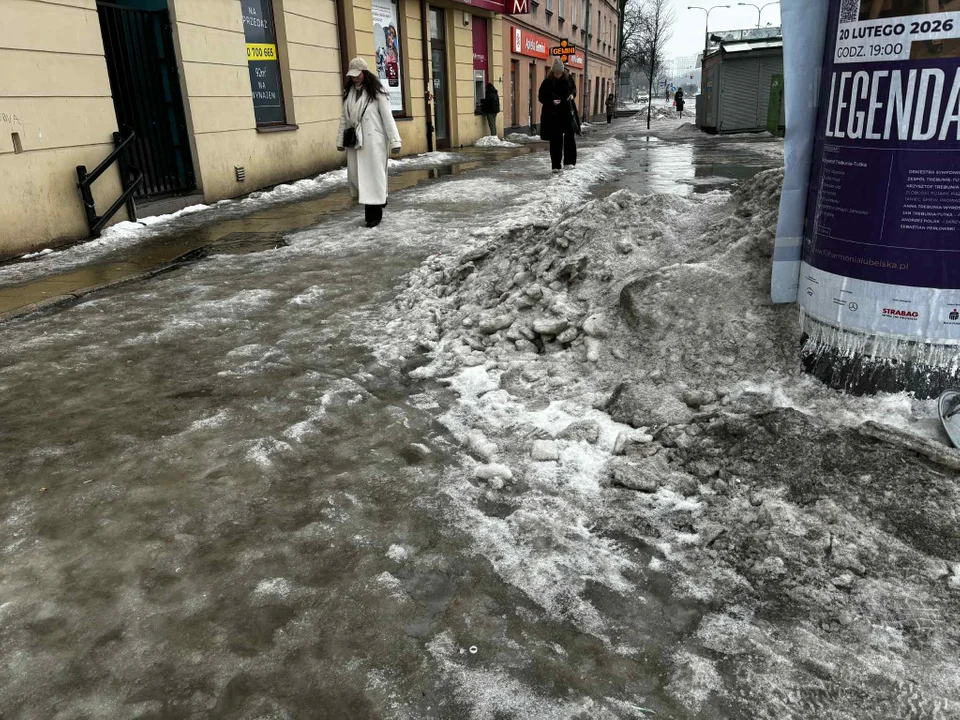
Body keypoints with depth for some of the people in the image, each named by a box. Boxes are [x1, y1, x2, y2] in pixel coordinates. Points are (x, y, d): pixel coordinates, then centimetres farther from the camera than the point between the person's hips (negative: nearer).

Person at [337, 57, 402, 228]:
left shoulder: (376, 91, -6)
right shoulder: (349, 92, 11)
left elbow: (387, 117, -9)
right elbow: (344, 118, 14)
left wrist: (394, 141, -14)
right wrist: (340, 140, 12)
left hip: (373, 140, -6)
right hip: (354, 141, 6)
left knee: (372, 175, -2)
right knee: (355, 175, 7)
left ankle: (374, 213, 6)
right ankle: (377, 201, 26)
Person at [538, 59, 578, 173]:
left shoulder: (568, 78, 0)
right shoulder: (547, 81, -9)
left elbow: (574, 87, 18)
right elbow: (541, 97, -5)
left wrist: (572, 94, -5)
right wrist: (552, 101, -21)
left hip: (567, 111, 3)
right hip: (553, 113, -3)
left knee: (570, 135, -5)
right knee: (555, 139, -1)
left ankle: (569, 161, 6)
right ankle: (556, 165, 5)